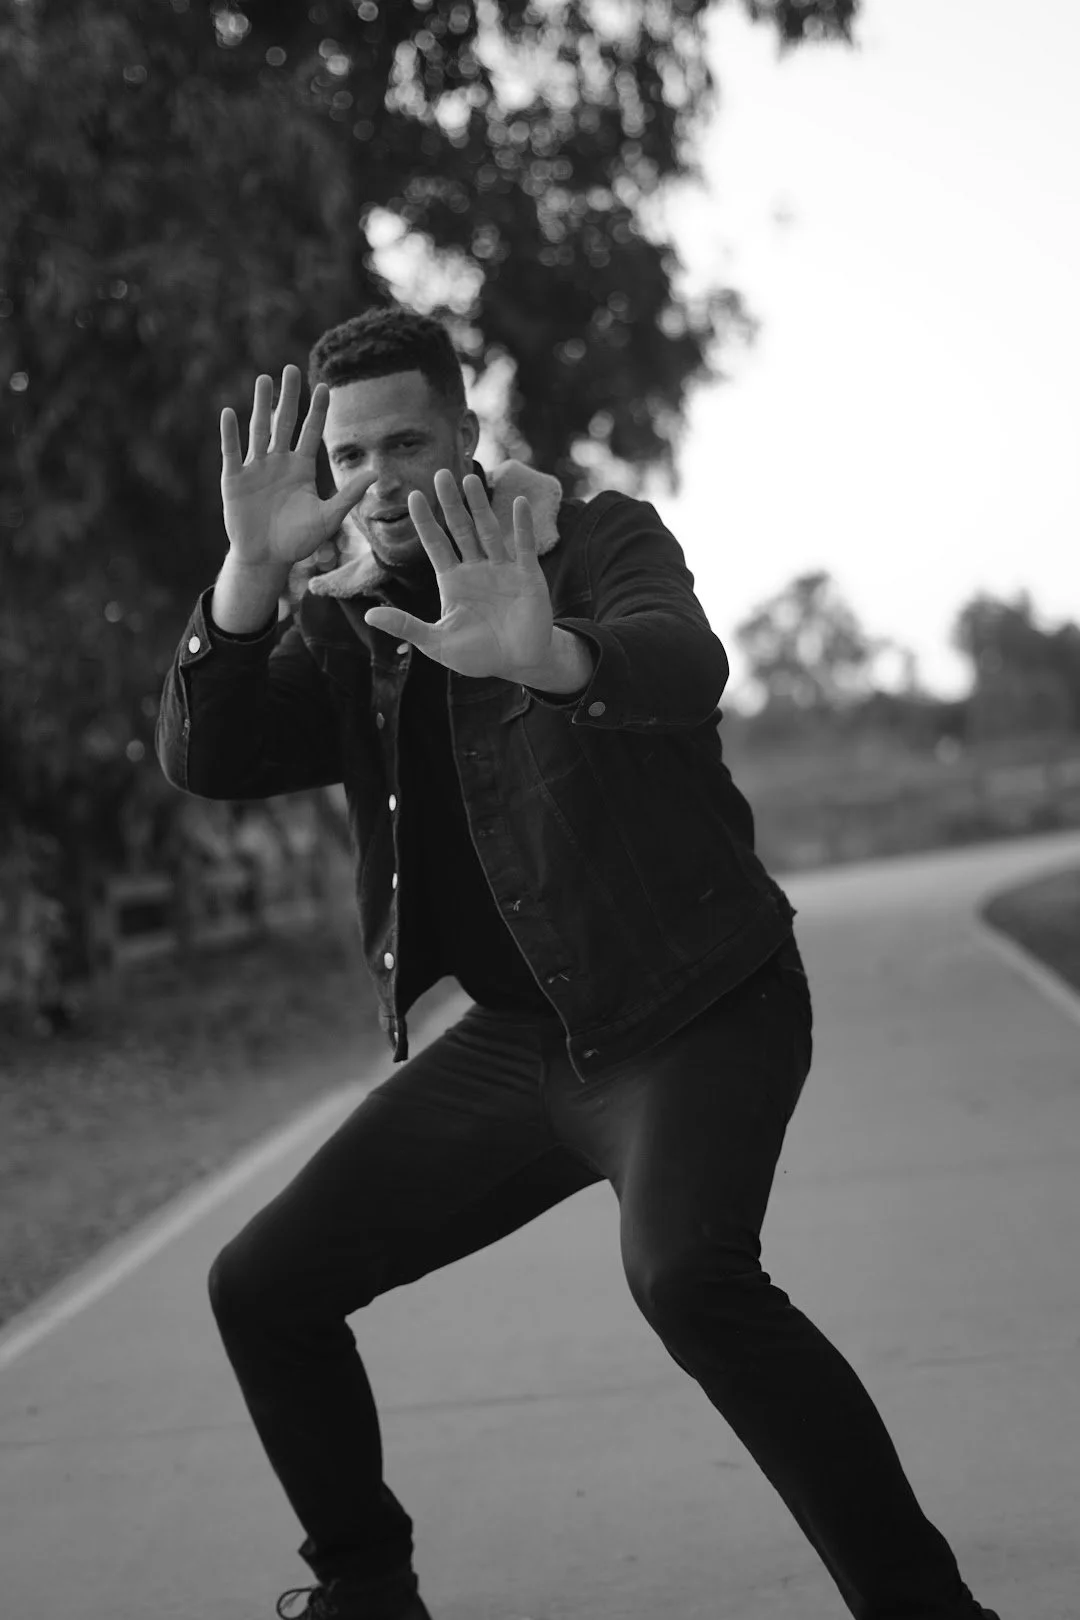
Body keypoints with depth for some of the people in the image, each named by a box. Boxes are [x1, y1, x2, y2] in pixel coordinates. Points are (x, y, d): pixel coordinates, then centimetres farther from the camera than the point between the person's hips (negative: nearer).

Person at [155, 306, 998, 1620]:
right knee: (262, 1290, 6)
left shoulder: (599, 541, -8)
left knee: (688, 1275, -34)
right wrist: (251, 569, -24)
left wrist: (548, 656, -53)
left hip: (700, 1005, -6)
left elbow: (685, 664, -30)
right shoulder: (343, 630, 6)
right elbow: (202, 760, -8)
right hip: (519, 1039, 6)